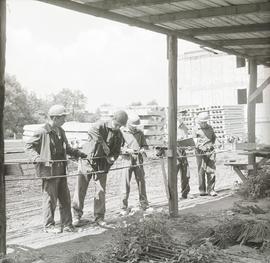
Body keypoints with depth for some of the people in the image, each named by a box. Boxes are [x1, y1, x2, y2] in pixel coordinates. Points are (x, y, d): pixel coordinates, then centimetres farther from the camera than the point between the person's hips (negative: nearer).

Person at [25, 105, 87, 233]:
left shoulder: (61, 131, 12)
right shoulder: (42, 132, -12)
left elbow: (67, 148, 23)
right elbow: (28, 146, -7)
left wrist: (79, 153, 13)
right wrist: (37, 157, -21)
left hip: (61, 170, 8)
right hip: (49, 170, -7)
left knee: (65, 198, 10)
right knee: (50, 199, 0)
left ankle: (67, 224, 20)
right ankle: (49, 226, 14)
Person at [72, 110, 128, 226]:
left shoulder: (119, 136, 3)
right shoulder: (101, 125, -11)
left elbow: (117, 151, 9)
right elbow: (92, 131, -33)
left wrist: (112, 158, -12)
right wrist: (103, 144, -34)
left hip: (102, 164, 3)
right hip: (87, 160, -3)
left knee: (101, 191, 2)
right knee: (81, 189, 1)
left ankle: (99, 217, 15)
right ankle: (77, 216, 12)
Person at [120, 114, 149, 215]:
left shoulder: (140, 132, 14)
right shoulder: (122, 132, 3)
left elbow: (145, 145, 17)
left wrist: (143, 149, -6)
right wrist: (127, 150, -19)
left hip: (139, 160, 3)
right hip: (127, 159, -3)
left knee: (141, 181, 7)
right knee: (126, 183, -4)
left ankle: (144, 204, 19)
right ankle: (124, 208, 2)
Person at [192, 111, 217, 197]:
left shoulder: (210, 127, 14)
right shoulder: (196, 129, 3)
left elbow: (214, 137, 28)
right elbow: (194, 140, -4)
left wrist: (212, 144, 13)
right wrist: (198, 145, -21)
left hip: (210, 151, 3)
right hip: (200, 152, -3)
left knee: (211, 171, -2)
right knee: (201, 171, -1)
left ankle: (211, 189, 4)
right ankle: (202, 190, 7)